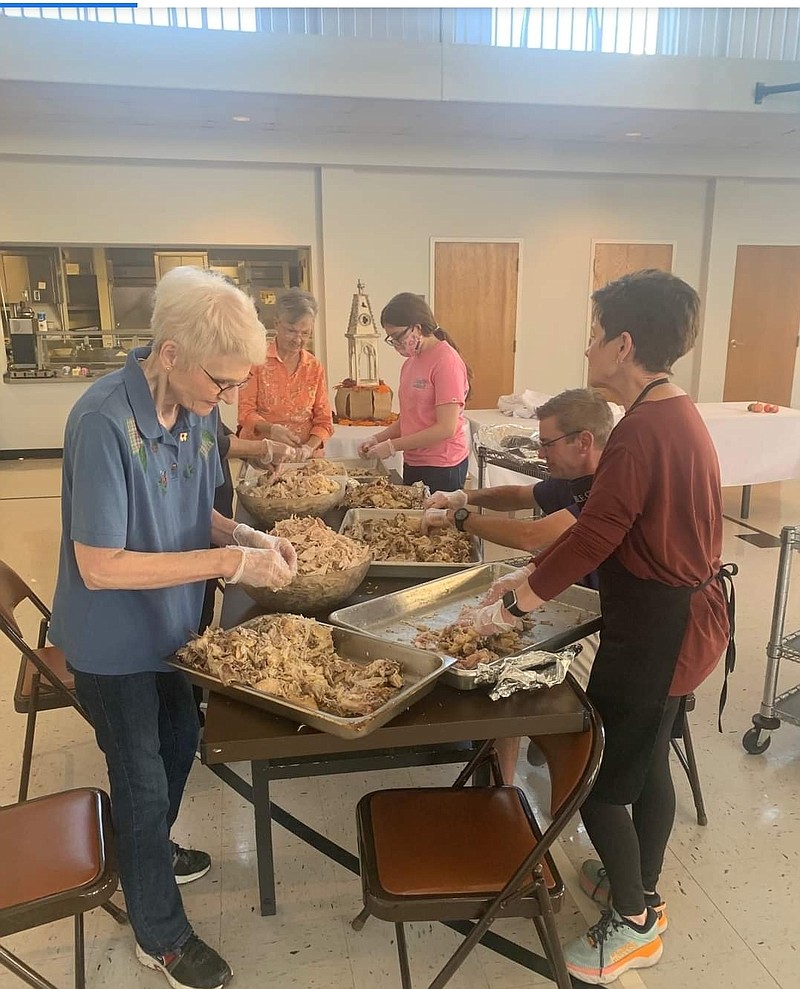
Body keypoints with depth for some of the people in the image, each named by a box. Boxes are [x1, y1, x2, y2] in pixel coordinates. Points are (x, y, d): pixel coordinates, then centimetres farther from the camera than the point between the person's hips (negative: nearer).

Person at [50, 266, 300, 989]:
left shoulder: (198, 410, -8)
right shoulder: (104, 422, -31)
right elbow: (99, 566, -30)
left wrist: (248, 538, -14)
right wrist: (231, 563, -31)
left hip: (173, 622, 7)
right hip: (114, 640, -7)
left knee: (180, 741, 26)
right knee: (144, 780, 11)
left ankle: (149, 854, 56)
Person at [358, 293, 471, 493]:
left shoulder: (447, 362, -14)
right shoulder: (410, 362, 11)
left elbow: (446, 428, -19)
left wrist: (392, 446, -16)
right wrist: (377, 439, 1)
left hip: (442, 468, -7)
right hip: (412, 464, 7)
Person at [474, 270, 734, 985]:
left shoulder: (643, 431, -26)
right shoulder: (677, 413, 6)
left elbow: (590, 540, -26)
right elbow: (614, 521, 10)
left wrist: (509, 608, -15)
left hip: (656, 630, -10)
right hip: (686, 613, 10)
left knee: (596, 778, 7)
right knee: (647, 761, 24)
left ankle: (634, 925, 28)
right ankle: (643, 892, 45)